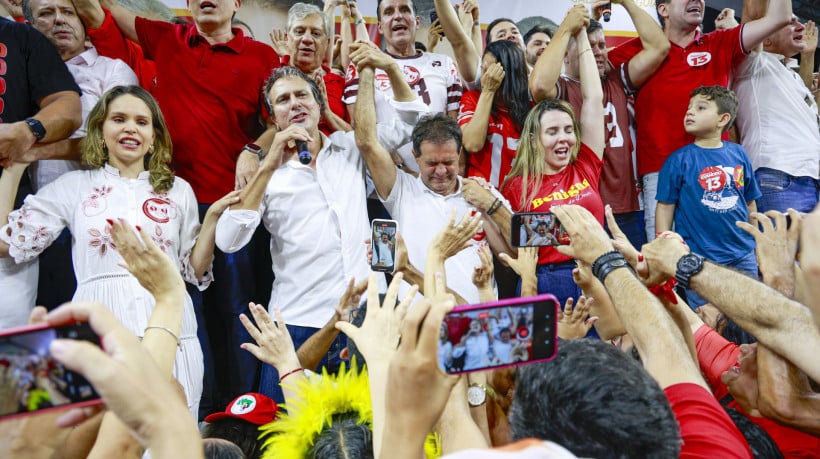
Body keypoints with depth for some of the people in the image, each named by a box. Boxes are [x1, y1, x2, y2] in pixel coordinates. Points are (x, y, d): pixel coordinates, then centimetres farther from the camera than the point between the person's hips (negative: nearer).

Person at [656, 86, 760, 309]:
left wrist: (754, 244, 14)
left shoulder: (738, 154, 2)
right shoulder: (678, 160, -7)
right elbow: (665, 207, -6)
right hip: (699, 261, -3)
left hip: (743, 257, 4)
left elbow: (750, 202, 11)